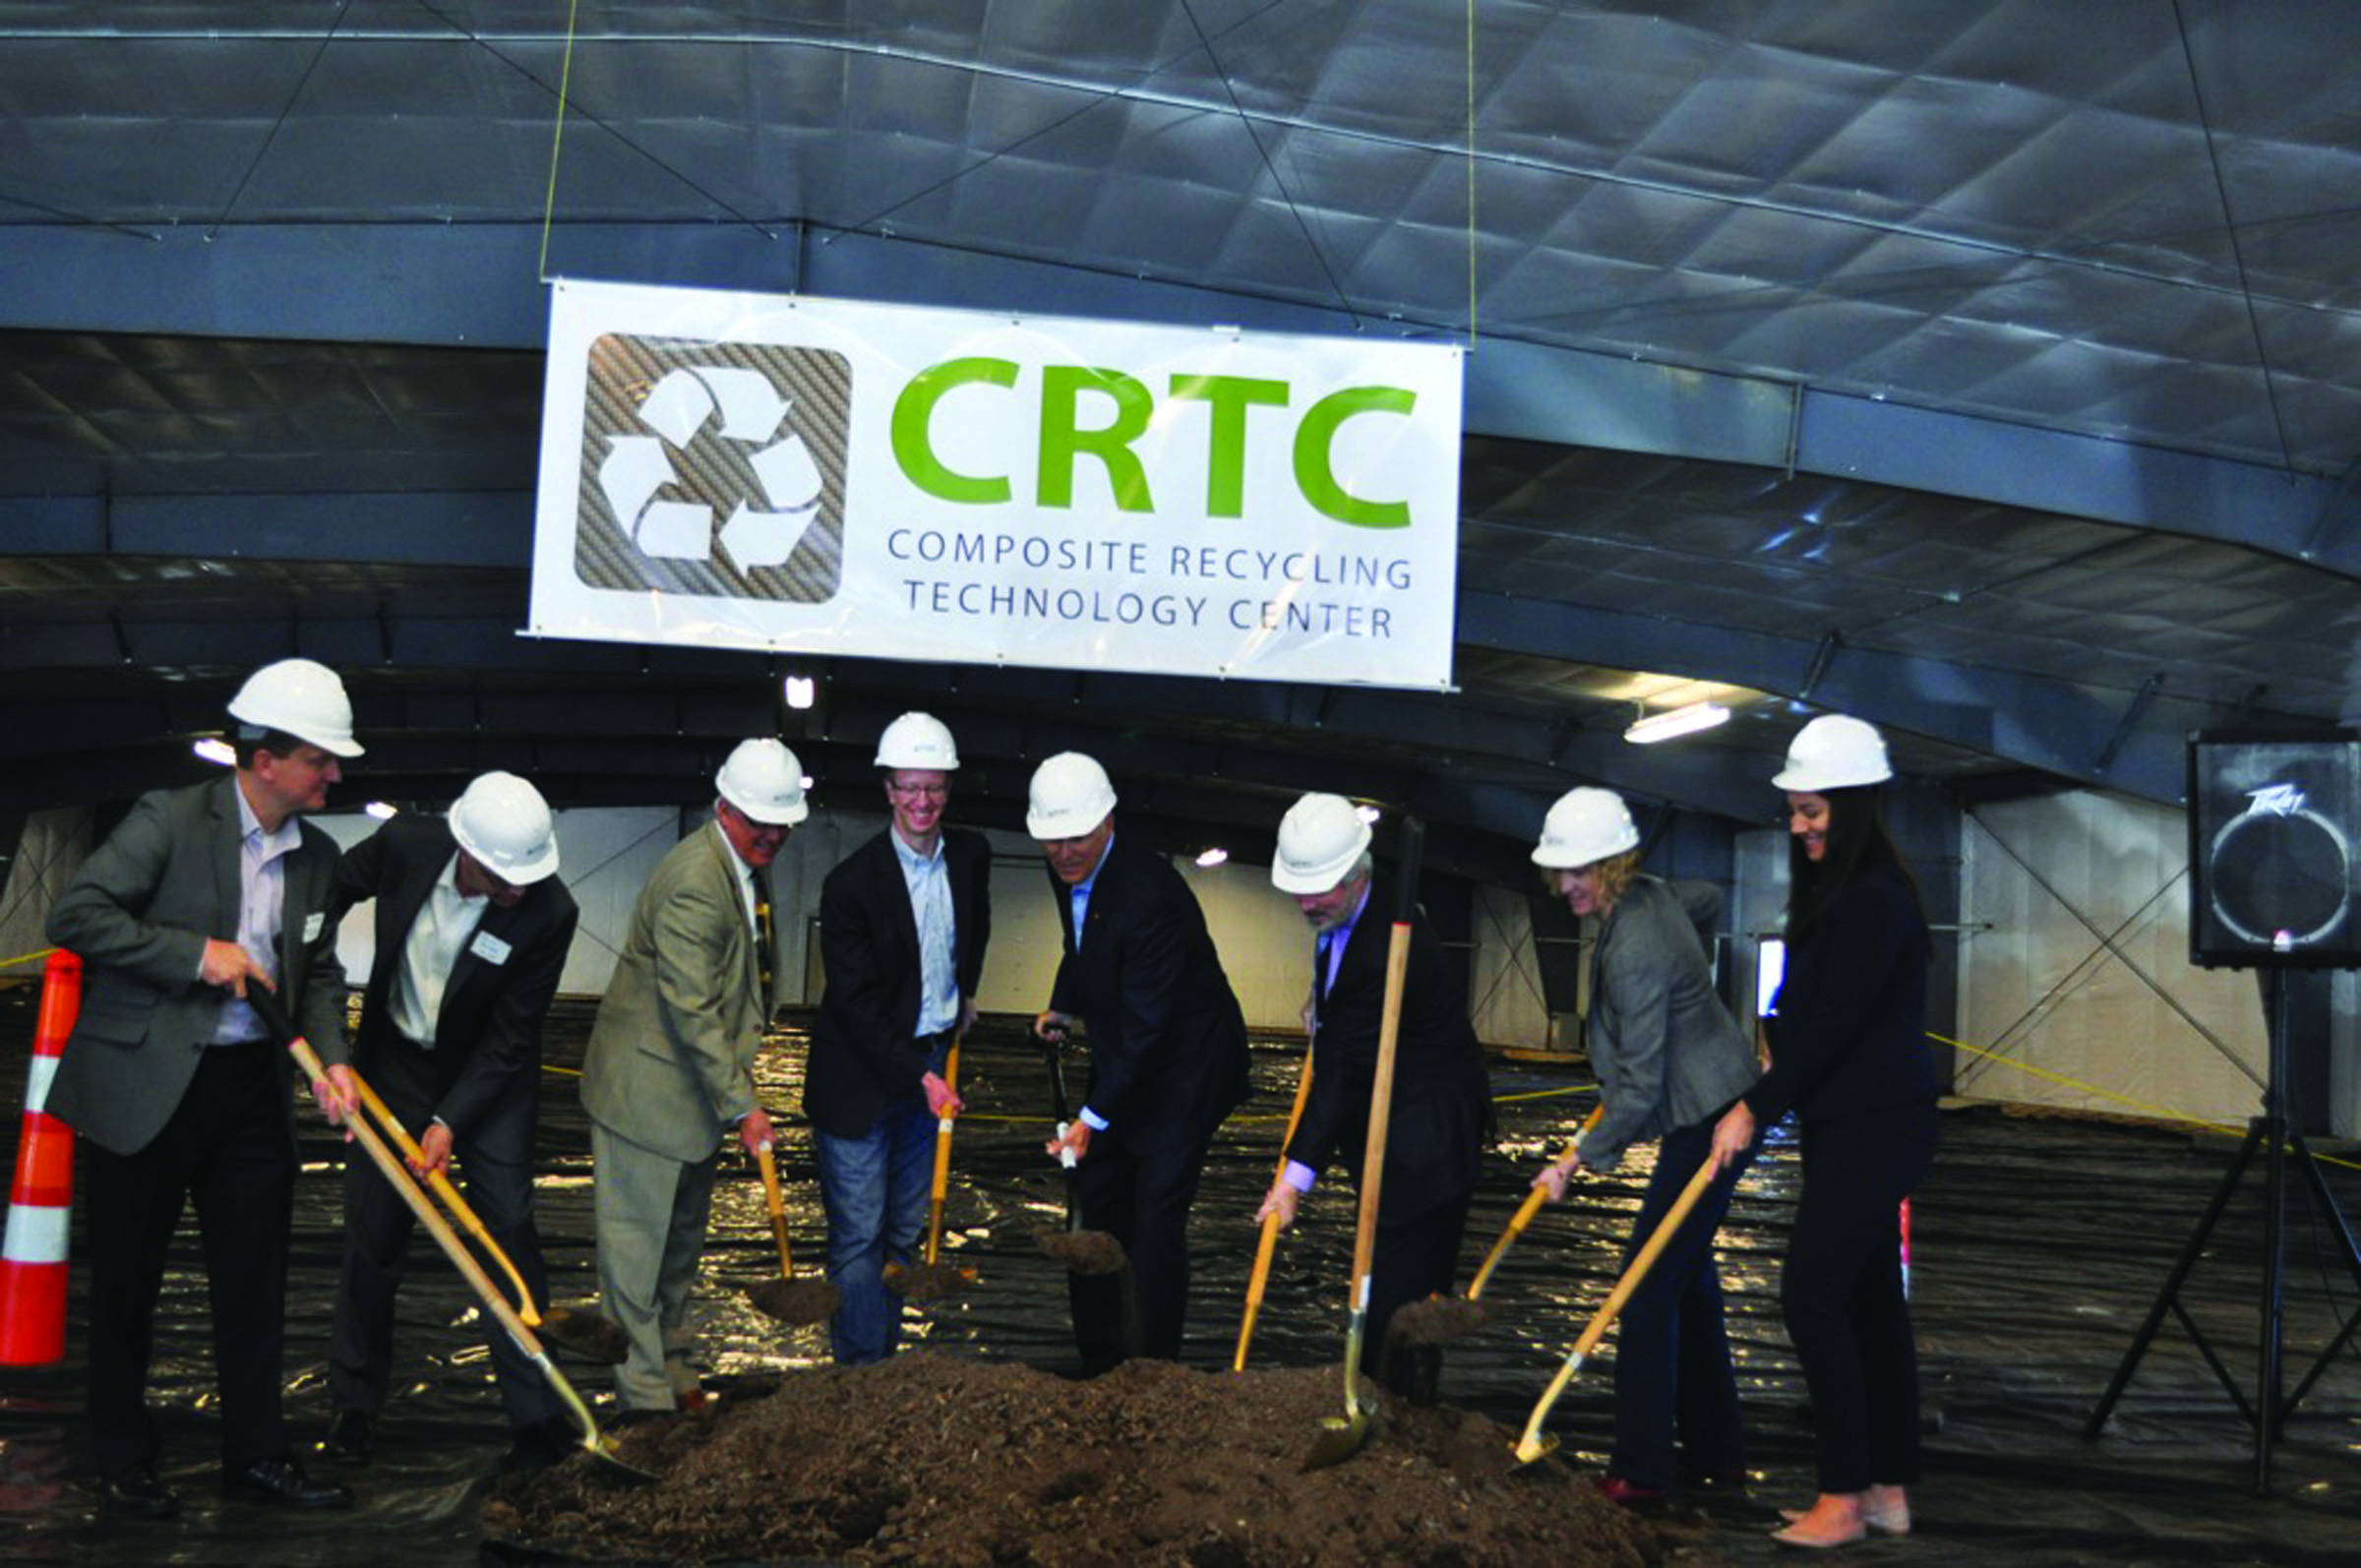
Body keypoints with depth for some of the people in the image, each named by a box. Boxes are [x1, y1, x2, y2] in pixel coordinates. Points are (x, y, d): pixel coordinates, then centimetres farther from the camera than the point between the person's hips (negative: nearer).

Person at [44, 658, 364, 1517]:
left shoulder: (317, 855, 6)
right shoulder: (170, 817, -11)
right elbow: (76, 914, -15)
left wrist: (332, 1059, -3)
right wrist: (197, 953, -18)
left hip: (254, 1086, 5)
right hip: (145, 1084, -5)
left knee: (255, 1280, 9)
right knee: (127, 1279, 8)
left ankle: (255, 1454, 22)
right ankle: (123, 1461, 25)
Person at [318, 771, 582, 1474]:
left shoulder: (548, 912, -26)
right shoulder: (405, 843, -20)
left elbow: (508, 1039, -19)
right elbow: (332, 892, 4)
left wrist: (450, 1121, -22)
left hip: (490, 1078, -2)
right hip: (392, 1064, 2)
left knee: (508, 1232, -7)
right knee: (372, 1237, 7)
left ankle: (539, 1420, 3)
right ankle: (355, 1408, 25)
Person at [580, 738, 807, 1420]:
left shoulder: (744, 867, 8)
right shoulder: (694, 883, -24)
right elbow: (691, 1009, -26)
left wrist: (735, 1087, 20)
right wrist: (741, 1106, -24)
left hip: (696, 1086, 10)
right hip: (646, 1088, -10)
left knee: (682, 1242, 18)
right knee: (636, 1242, 0)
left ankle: (676, 1376, 31)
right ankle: (644, 1397, 8)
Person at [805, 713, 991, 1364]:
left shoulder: (971, 854, -1)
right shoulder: (852, 883, -18)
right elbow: (856, 1003, -18)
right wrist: (919, 1077, -21)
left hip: (932, 1065, 6)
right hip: (863, 1077, -5)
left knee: (905, 1229, 14)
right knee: (858, 1233, -1)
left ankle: (888, 1353, 26)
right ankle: (862, 1367, 8)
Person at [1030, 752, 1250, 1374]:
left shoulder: (1151, 895, -31)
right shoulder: (1068, 869, -4)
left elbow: (1147, 1026, -30)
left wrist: (1095, 1117, -30)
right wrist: (1063, 1007, 8)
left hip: (1185, 1066, -8)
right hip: (1121, 1059, 9)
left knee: (1156, 1219, -8)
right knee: (1096, 1205, 12)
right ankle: (1100, 1363, 24)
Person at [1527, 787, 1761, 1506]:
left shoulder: (1633, 953, -25)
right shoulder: (1650, 893, 2)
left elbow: (1639, 1087, -24)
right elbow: (1710, 900, 26)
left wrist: (1579, 1158, -17)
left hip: (1710, 1120, -10)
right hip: (1717, 1103, 10)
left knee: (1650, 1281, -6)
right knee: (1687, 1272, 16)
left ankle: (1640, 1470, 0)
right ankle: (1718, 1453, 25)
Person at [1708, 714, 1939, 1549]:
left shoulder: (1874, 901, -18)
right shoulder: (1836, 891, 13)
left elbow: (1834, 1025, -19)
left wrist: (1757, 1107, -14)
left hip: (1873, 1128, -10)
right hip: (1851, 1125, 10)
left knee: (1813, 1296, -8)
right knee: (1869, 1300, 12)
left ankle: (1845, 1497, 0)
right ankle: (1889, 1488, 20)